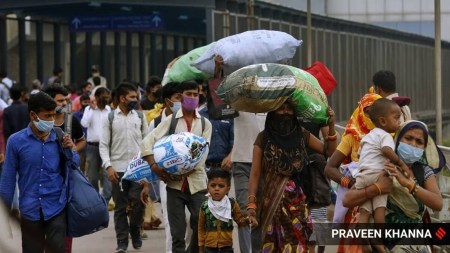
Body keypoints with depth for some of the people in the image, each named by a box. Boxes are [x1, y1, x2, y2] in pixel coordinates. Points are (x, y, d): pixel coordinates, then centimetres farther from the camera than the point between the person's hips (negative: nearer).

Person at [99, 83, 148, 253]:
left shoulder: (140, 116, 8)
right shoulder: (110, 118, 2)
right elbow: (103, 145, 2)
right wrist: (108, 166, -9)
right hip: (118, 168, -1)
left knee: (138, 202, -7)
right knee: (120, 206, 4)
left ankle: (135, 232, 16)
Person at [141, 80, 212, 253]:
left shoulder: (205, 124, 8)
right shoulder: (171, 121, 6)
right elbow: (147, 142, -2)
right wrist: (154, 166, -16)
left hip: (197, 183, 1)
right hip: (175, 185, -1)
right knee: (177, 233, 0)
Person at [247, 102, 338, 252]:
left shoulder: (301, 135, 10)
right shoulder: (264, 138, 3)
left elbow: (330, 151, 10)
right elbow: (255, 173, -1)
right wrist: (251, 204, -9)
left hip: (297, 202, 2)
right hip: (272, 202, -2)